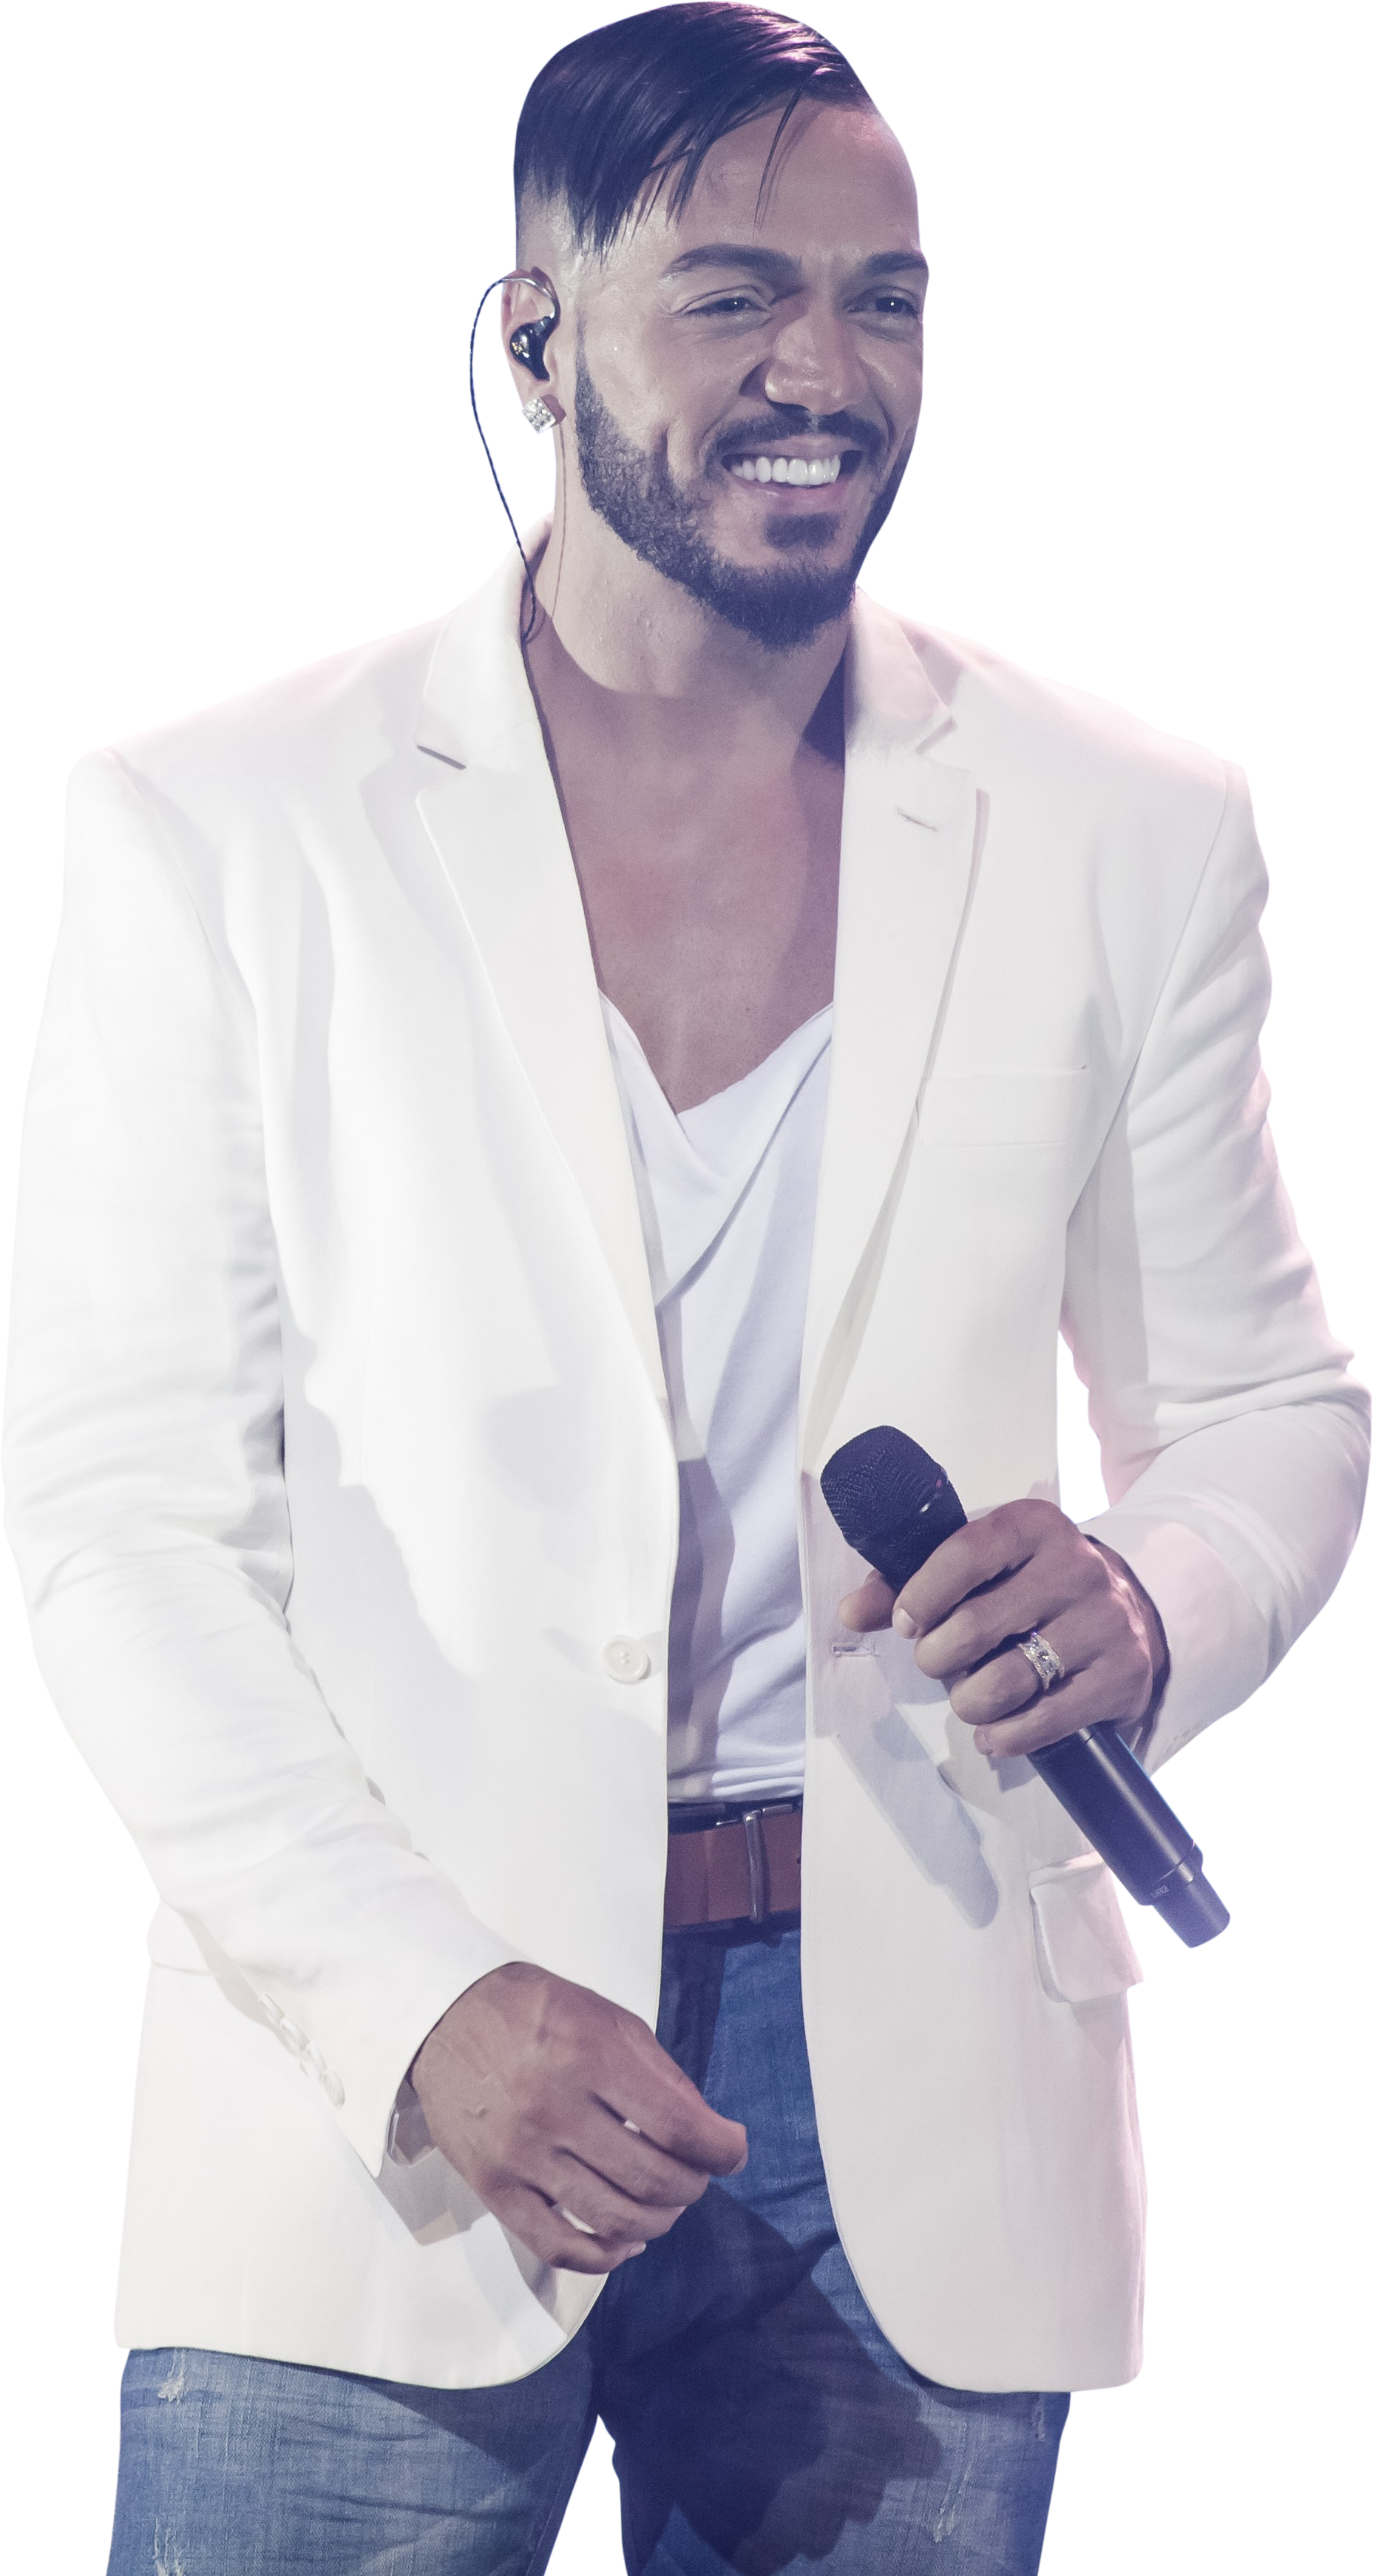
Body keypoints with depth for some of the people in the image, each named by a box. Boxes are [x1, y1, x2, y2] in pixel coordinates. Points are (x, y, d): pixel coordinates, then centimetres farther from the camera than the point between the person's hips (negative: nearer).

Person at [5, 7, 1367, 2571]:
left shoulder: (1120, 842, 7)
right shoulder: (229, 832, 0)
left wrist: (1148, 1600, -10)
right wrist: (416, 1998, -15)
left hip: (915, 2119, 2)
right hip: (375, 2113, -1)